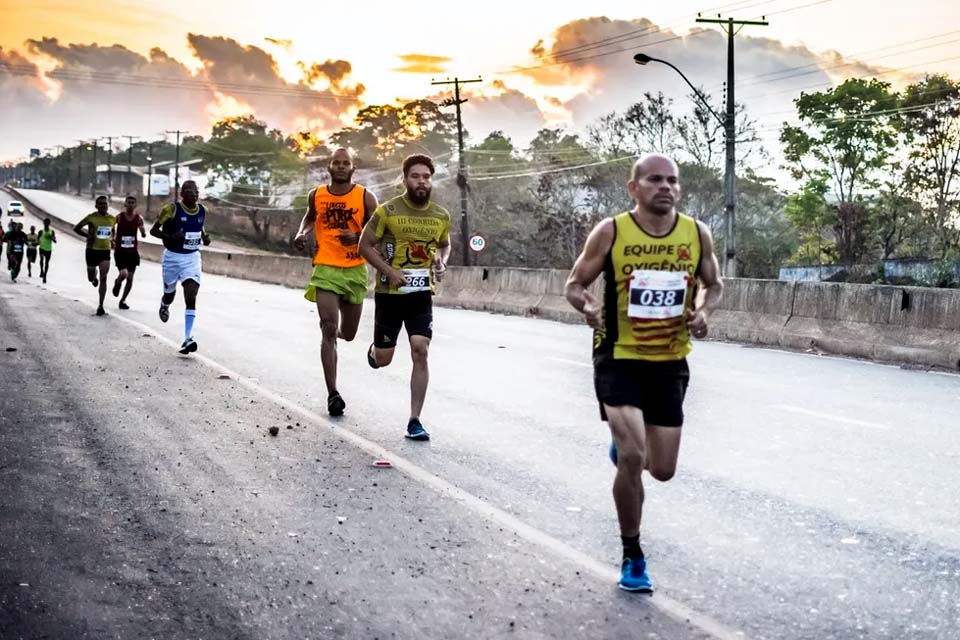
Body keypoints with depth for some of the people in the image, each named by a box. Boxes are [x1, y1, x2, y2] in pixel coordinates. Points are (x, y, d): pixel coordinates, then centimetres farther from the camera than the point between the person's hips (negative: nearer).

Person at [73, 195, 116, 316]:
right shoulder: (91, 217, -8)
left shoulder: (113, 219, 2)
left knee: (103, 278, -10)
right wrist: (88, 235, -14)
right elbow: (76, 228, 0)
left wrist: (112, 240, 3)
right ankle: (94, 277, 51)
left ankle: (101, 306, -9)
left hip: (105, 251, 1)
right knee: (91, 278, 11)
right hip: (92, 250, -1)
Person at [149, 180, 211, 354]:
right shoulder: (172, 209, -14)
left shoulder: (202, 211, 0)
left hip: (192, 257, 2)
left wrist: (204, 237, 0)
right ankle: (164, 305, 57)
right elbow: (153, 230, -8)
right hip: (172, 256, -2)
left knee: (191, 298, -14)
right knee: (170, 293, 17)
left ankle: (188, 339, -18)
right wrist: (171, 237, -25)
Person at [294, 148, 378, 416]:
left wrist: (357, 237, -18)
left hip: (355, 271, 1)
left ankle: (338, 331, 54)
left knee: (348, 334, 13)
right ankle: (332, 394, -11)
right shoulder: (316, 196, 4)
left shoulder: (365, 198, -2)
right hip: (325, 269, -1)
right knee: (329, 330, -14)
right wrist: (302, 233, 4)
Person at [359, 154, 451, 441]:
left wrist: (441, 263, -3)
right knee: (383, 359, 7)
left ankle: (414, 421, -4)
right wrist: (390, 272, -17)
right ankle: (374, 349, 48)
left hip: (422, 294, 2)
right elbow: (365, 246, -4)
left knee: (420, 352, -12)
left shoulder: (441, 216, 1)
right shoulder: (388, 211, -10)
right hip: (390, 293, -2)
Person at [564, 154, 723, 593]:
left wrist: (704, 311, -10)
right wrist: (588, 305, -25)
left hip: (670, 363, 4)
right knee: (632, 458, -17)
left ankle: (624, 445, 47)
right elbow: (574, 284, -2)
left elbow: (714, 285, 12)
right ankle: (632, 557, 4)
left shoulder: (697, 234, -2)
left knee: (663, 470, 9)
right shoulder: (611, 232, -10)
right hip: (619, 359, -3)